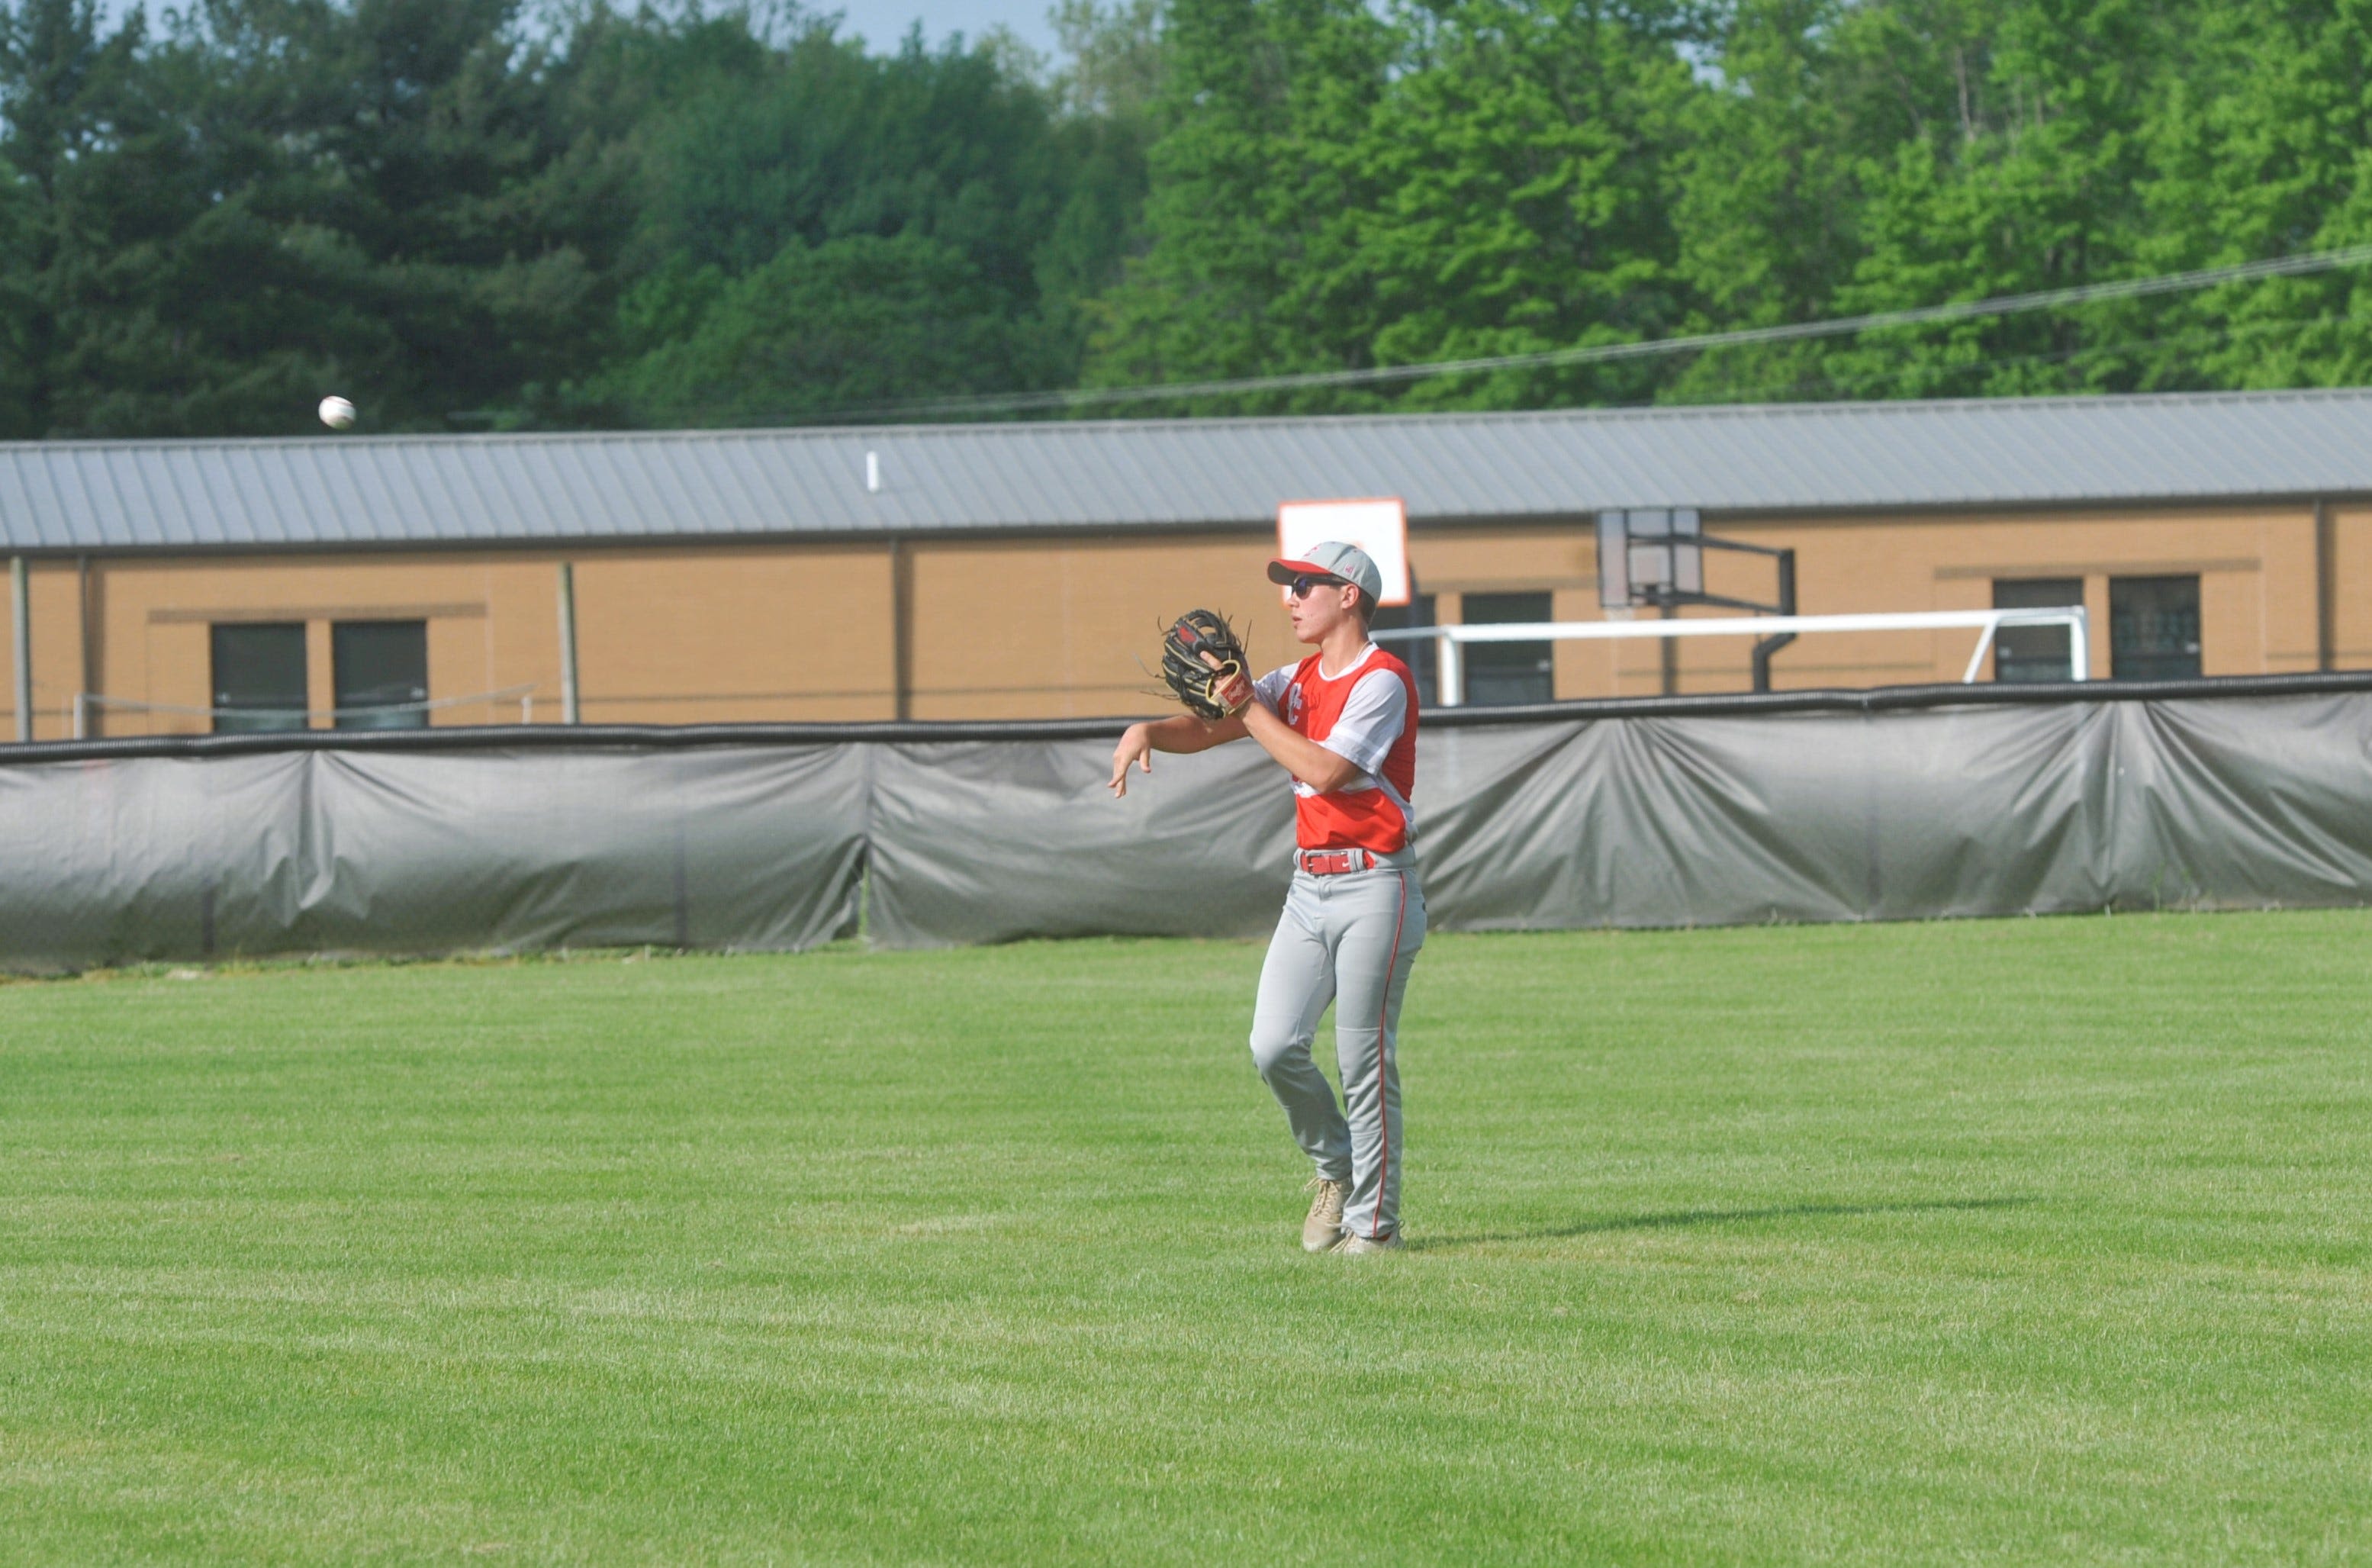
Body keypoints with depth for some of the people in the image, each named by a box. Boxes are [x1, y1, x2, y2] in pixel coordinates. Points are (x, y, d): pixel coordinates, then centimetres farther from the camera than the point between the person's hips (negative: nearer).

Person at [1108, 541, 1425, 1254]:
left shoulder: (1381, 680, -10)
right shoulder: (1298, 682, 15)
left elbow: (1324, 771, -20)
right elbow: (1208, 727, 10)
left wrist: (1251, 712, -13)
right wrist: (1148, 729, -10)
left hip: (1374, 886, -7)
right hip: (1309, 887, 7)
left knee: (1364, 1062, -4)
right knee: (1274, 1045, -3)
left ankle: (1373, 1222, 4)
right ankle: (1335, 1167, 20)